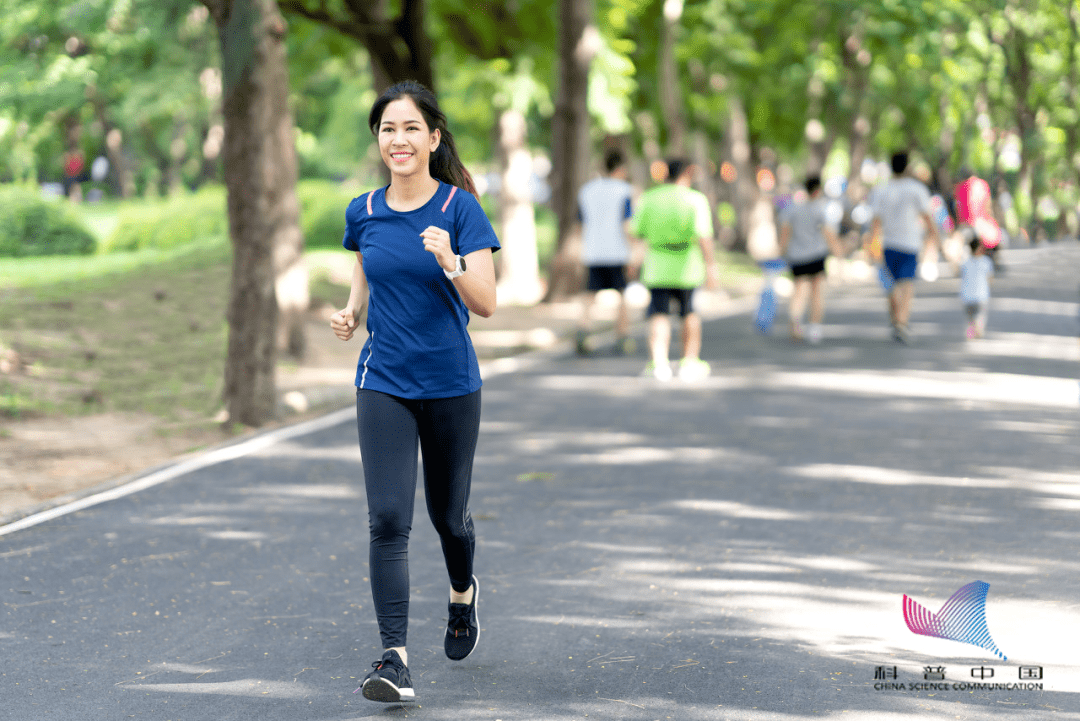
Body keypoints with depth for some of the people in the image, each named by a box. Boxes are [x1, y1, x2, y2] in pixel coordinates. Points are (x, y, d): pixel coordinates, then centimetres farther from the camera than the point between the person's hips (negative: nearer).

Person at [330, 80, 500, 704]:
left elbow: (486, 304, -14)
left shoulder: (460, 208, -9)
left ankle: (463, 593, 47)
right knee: (388, 519, -11)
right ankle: (395, 659, -12)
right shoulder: (364, 213, 2)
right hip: (384, 386, 2)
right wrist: (351, 312, 0)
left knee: (448, 514, 13)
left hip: (451, 385, -2)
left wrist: (450, 262, -32)